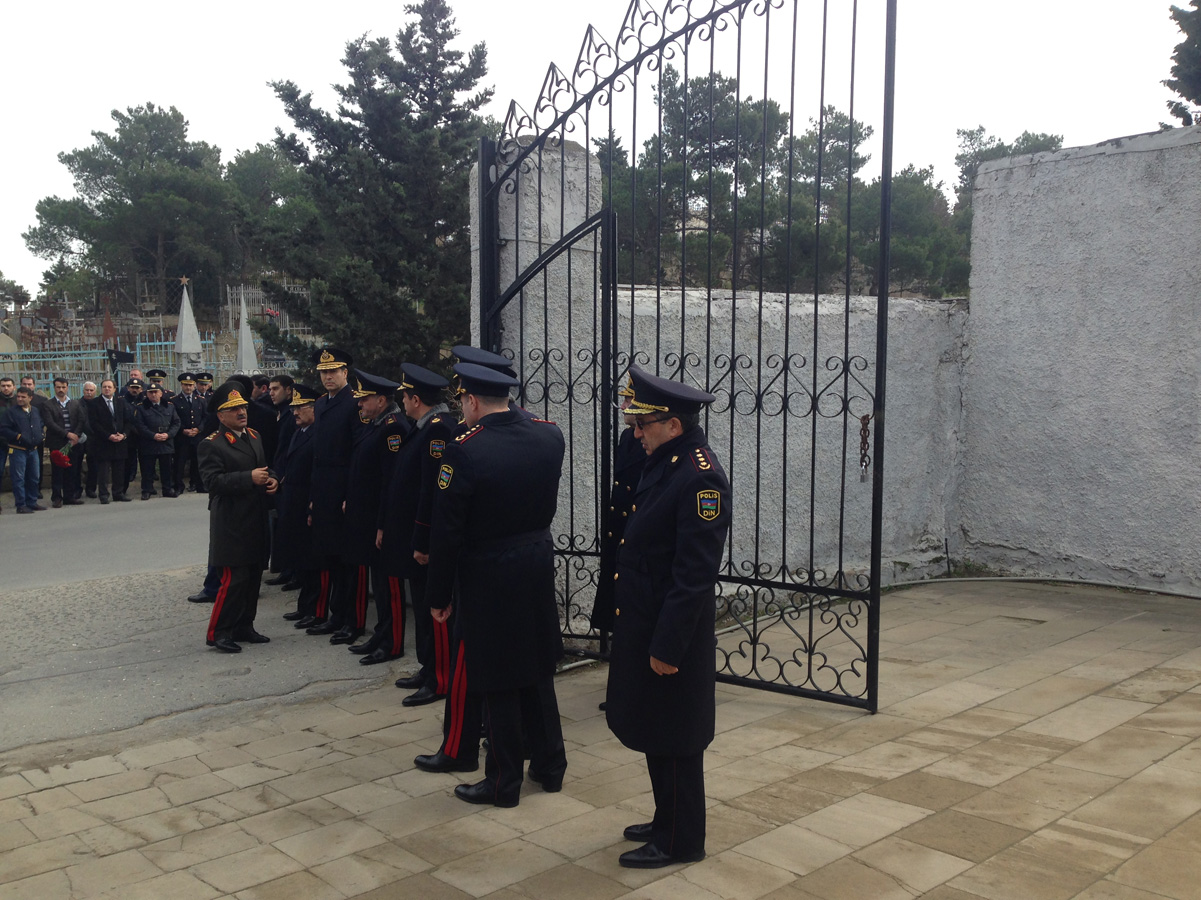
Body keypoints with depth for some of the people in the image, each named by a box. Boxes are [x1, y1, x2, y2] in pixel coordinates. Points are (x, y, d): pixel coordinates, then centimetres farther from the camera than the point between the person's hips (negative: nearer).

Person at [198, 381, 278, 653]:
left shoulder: (254, 437, 14)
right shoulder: (212, 445, -9)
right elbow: (213, 481, -19)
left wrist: (272, 479, 2)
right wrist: (249, 478, -25)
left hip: (257, 522, 8)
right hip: (232, 524, -8)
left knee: (253, 577, 12)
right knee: (234, 579, -8)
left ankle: (243, 627, 24)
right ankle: (218, 633, 3)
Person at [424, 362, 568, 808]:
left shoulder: (464, 450, -19)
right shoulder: (549, 435, -2)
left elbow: (447, 531, -15)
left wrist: (438, 595, -6)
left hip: (489, 576, -6)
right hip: (540, 566, 6)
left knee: (497, 681, 6)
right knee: (538, 671, 19)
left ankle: (503, 782, 19)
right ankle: (549, 764, 32)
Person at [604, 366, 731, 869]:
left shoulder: (700, 477, -22)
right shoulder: (665, 464, 9)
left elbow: (695, 574, -24)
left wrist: (667, 645, -22)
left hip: (670, 635, -10)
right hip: (641, 626, 10)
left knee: (672, 741, 5)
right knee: (651, 730, 20)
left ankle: (681, 841, 21)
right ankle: (668, 821, 36)